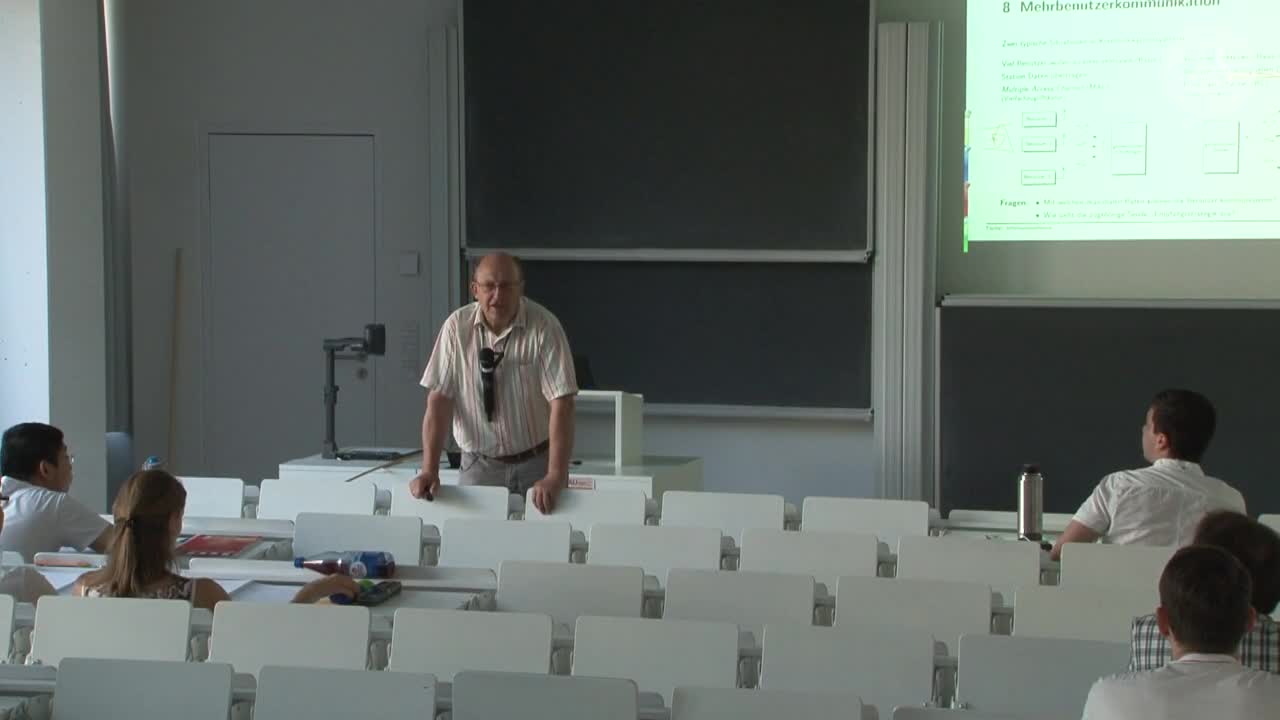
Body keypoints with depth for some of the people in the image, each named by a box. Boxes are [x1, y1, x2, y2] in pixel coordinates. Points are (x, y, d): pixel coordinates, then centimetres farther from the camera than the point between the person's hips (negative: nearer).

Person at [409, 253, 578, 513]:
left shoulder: (544, 327, -13)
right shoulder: (457, 327, -6)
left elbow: (561, 403, -17)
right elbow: (439, 399, -6)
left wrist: (556, 477, -24)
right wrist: (430, 471, -14)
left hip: (537, 462, -2)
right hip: (479, 465, 2)